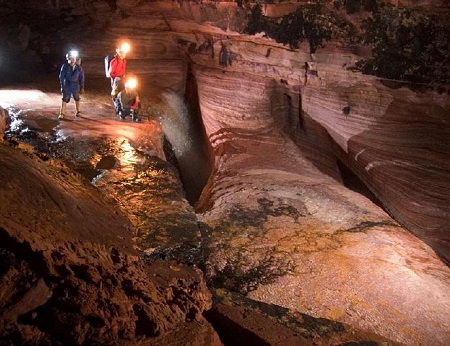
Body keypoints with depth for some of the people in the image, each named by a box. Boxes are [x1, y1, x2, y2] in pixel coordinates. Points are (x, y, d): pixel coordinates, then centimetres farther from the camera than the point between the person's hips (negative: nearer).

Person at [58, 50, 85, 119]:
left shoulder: (78, 67, -1)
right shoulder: (65, 66, -7)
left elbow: (81, 78, 4)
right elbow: (61, 76, -4)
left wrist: (82, 87, 2)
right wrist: (62, 86, -9)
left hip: (76, 85, 2)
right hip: (67, 85, -2)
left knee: (77, 99, 15)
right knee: (65, 99, -3)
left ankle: (78, 111, 32)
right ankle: (62, 113, 1)